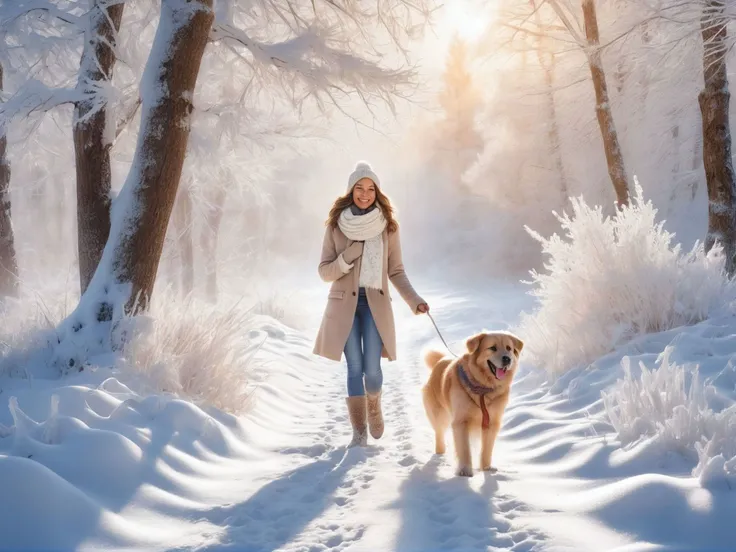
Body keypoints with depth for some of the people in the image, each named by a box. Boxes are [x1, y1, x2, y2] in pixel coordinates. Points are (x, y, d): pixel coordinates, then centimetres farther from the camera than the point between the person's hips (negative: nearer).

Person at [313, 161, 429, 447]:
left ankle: (373, 407, 26)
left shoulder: (387, 226, 3)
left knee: (372, 368, -7)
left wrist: (414, 300, -5)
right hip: (345, 303, 0)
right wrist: (347, 259, -15)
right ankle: (359, 431, 8)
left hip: (375, 303, 0)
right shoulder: (336, 225, 1)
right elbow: (324, 271, 3)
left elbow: (396, 271, 8)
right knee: (355, 368, -2)